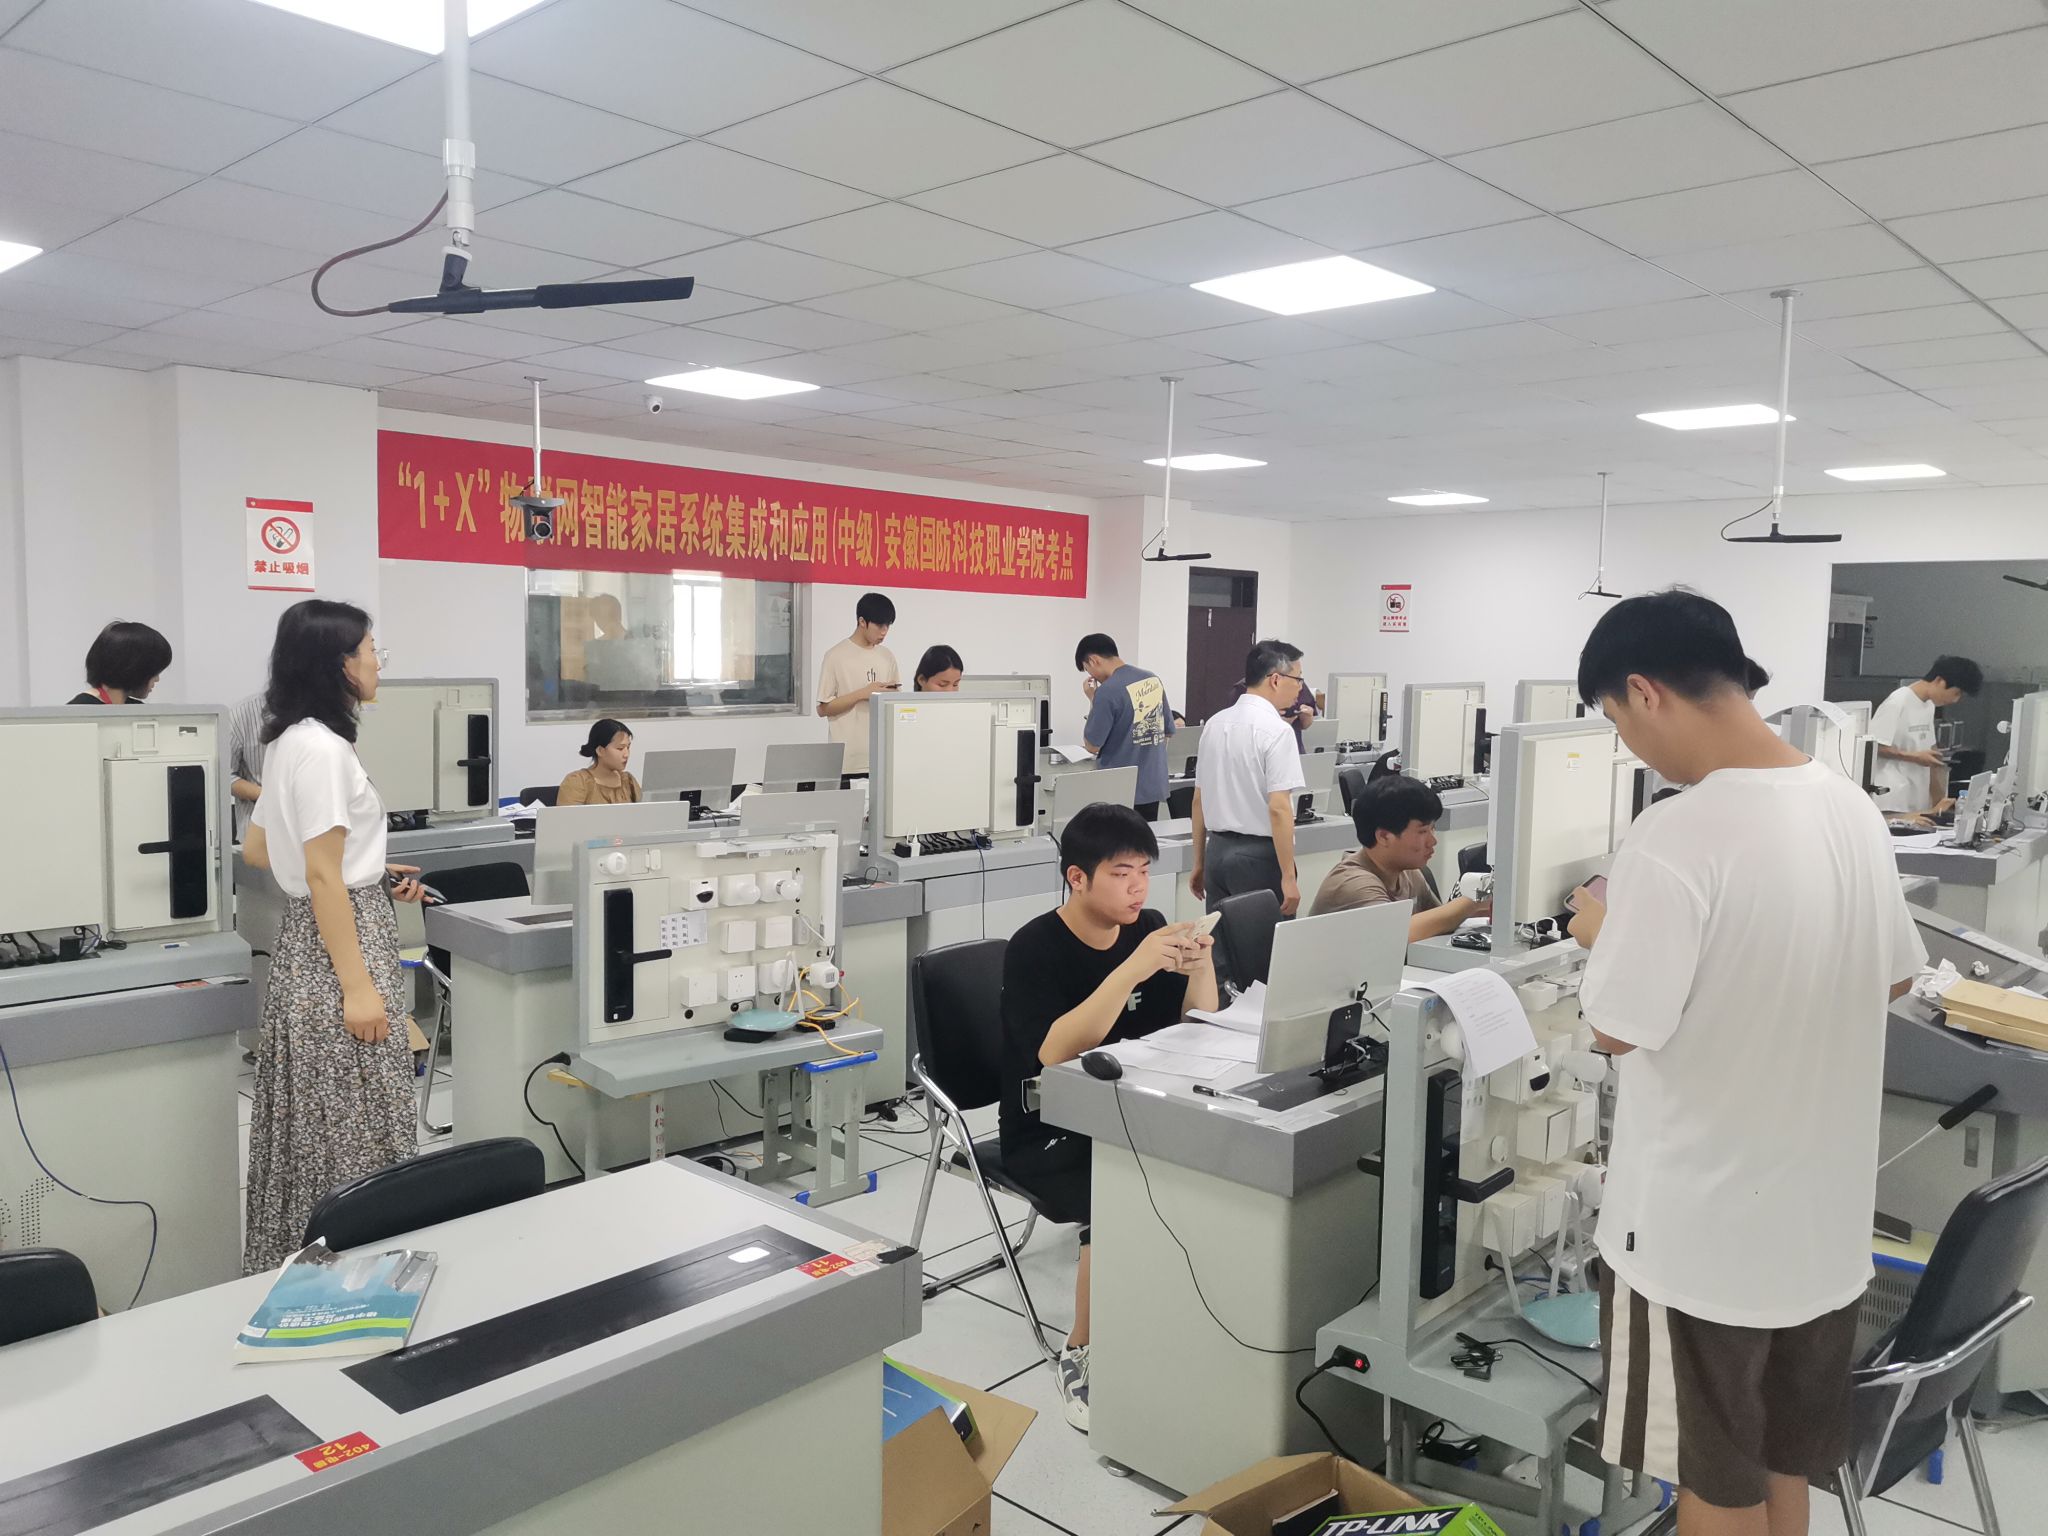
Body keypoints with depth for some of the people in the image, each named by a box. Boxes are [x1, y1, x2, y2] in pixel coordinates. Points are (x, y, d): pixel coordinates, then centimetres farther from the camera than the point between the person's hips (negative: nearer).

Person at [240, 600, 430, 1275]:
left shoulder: (291, 740, 12)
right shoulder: (323, 747, -18)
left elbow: (257, 849, 20)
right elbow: (322, 878, -21)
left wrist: (370, 872, 19)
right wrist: (358, 987, -21)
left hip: (308, 935, 10)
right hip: (340, 941, -10)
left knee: (319, 1129, 17)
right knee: (351, 1139, -4)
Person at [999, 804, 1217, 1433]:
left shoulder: (1148, 928, 3)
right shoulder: (1036, 948, -14)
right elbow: (1054, 1055, -27)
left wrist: (1200, 964, -15)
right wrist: (1133, 969, -34)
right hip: (1048, 1136, -5)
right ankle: (1080, 1358, -7)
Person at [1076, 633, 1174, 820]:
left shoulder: (1108, 691, -18)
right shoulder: (1154, 680, 5)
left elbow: (1092, 746, -13)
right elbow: (1168, 732, 13)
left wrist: (1092, 700, -5)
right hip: (1153, 786, 7)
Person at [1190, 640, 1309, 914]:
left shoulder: (1215, 723, 8)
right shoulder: (1275, 730, -13)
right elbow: (1278, 808, -18)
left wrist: (1199, 863, 20)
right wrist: (1289, 877, -15)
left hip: (1217, 850, 7)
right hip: (1259, 856, -7)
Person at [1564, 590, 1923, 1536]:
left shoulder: (1675, 838, -26)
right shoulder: (1851, 809, -1)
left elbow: (1618, 1031, -20)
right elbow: (1896, 975, 13)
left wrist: (1604, 935, -3)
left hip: (1703, 1225, -7)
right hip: (1822, 1208, 7)